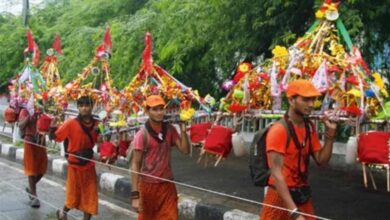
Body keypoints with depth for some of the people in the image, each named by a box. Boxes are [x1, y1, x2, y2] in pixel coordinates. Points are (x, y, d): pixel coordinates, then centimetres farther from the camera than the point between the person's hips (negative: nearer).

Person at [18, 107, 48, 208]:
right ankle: (34, 196, 8)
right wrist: (30, 116, -25)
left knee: (42, 168, 8)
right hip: (30, 142, -4)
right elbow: (21, 125, -16)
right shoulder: (25, 111, -5)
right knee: (32, 169, 1)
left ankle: (31, 188, 32)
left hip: (41, 141, 4)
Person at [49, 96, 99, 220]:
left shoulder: (96, 124, -2)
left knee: (90, 197, 6)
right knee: (74, 196, 9)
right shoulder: (71, 123, -14)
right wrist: (53, 126, -28)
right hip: (75, 164, -3)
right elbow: (54, 136, -12)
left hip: (89, 165, 3)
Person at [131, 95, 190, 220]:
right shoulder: (142, 134, -13)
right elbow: (135, 165, -14)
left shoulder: (170, 130, 1)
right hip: (148, 185, -3)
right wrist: (135, 194, -19)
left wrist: (183, 130, -18)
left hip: (167, 184, 4)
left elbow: (185, 150, -6)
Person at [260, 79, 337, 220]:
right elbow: (276, 173, -25)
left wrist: (330, 133, -6)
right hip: (281, 195, -7)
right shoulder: (279, 130, -20)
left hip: (302, 194, 7)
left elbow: (321, 160, 7)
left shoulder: (309, 128, 4)